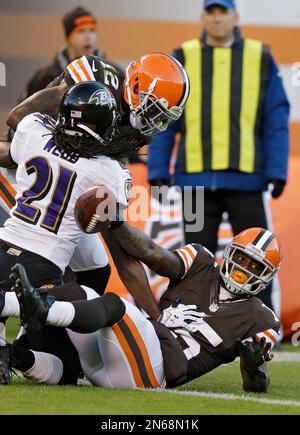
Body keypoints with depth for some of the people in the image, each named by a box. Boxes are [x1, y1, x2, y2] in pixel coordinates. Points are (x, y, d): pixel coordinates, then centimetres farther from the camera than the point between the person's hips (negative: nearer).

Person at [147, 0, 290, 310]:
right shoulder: (182, 59, 6)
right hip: (196, 179, 1)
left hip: (246, 179, -1)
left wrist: (276, 171, -6)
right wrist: (158, 171, -1)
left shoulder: (260, 59, 4)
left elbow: (276, 120, 2)